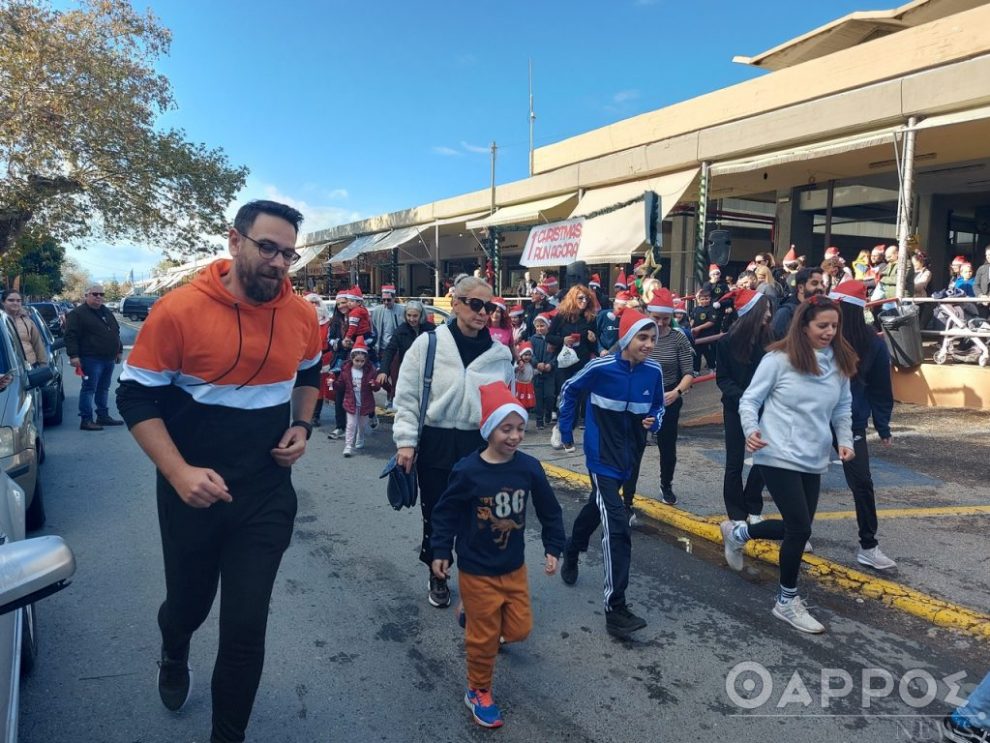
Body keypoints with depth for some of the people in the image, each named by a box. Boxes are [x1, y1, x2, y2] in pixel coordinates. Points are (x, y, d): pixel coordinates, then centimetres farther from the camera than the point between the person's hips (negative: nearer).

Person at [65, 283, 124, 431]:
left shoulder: (106, 312, 19)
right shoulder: (78, 314, -6)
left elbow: (116, 332, 27)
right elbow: (71, 336, -12)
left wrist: (119, 350, 24)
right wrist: (73, 355, -19)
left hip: (109, 358, 8)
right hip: (91, 359, -8)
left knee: (103, 389, 15)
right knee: (89, 389, -6)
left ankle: (103, 416, 23)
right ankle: (86, 420, -3)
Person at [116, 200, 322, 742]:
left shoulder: (301, 314, -5)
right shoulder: (179, 309, -16)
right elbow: (136, 396, -11)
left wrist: (302, 425, 0)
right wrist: (179, 472, -21)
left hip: (267, 496, 2)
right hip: (193, 491, -1)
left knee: (245, 629, 4)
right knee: (188, 603, 22)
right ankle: (174, 657, 61)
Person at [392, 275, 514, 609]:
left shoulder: (500, 353, 2)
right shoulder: (428, 344, -6)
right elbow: (406, 397, -3)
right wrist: (406, 441, -7)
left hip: (481, 447, 2)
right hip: (435, 446, -1)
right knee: (436, 516, 13)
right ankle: (437, 577, 37)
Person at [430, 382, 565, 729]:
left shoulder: (529, 467, -11)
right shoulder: (467, 471, -21)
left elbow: (550, 511, 2)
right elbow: (445, 512, -9)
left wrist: (553, 549, 1)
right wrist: (441, 552, -7)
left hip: (514, 567, 4)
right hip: (476, 571, -4)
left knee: (519, 629, 14)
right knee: (484, 637, 9)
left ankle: (474, 617, 46)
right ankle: (479, 692, 34)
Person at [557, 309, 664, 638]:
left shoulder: (654, 371, -8)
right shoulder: (601, 367, -19)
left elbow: (658, 405, 9)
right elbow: (570, 390, -2)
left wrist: (653, 421, -12)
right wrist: (565, 431, 1)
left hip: (629, 454, 6)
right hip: (602, 454, -6)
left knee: (598, 506, 26)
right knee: (616, 524, -16)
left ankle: (571, 552, 55)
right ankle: (615, 610, -12)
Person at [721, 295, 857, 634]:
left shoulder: (840, 363, 3)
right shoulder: (779, 359, -12)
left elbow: (843, 408, 16)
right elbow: (749, 400, -7)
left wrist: (845, 440, 1)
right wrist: (751, 430, -23)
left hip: (814, 461, 6)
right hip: (779, 456, -6)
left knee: (796, 528, 13)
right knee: (800, 529, -5)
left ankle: (738, 533, 40)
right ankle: (787, 601, 17)